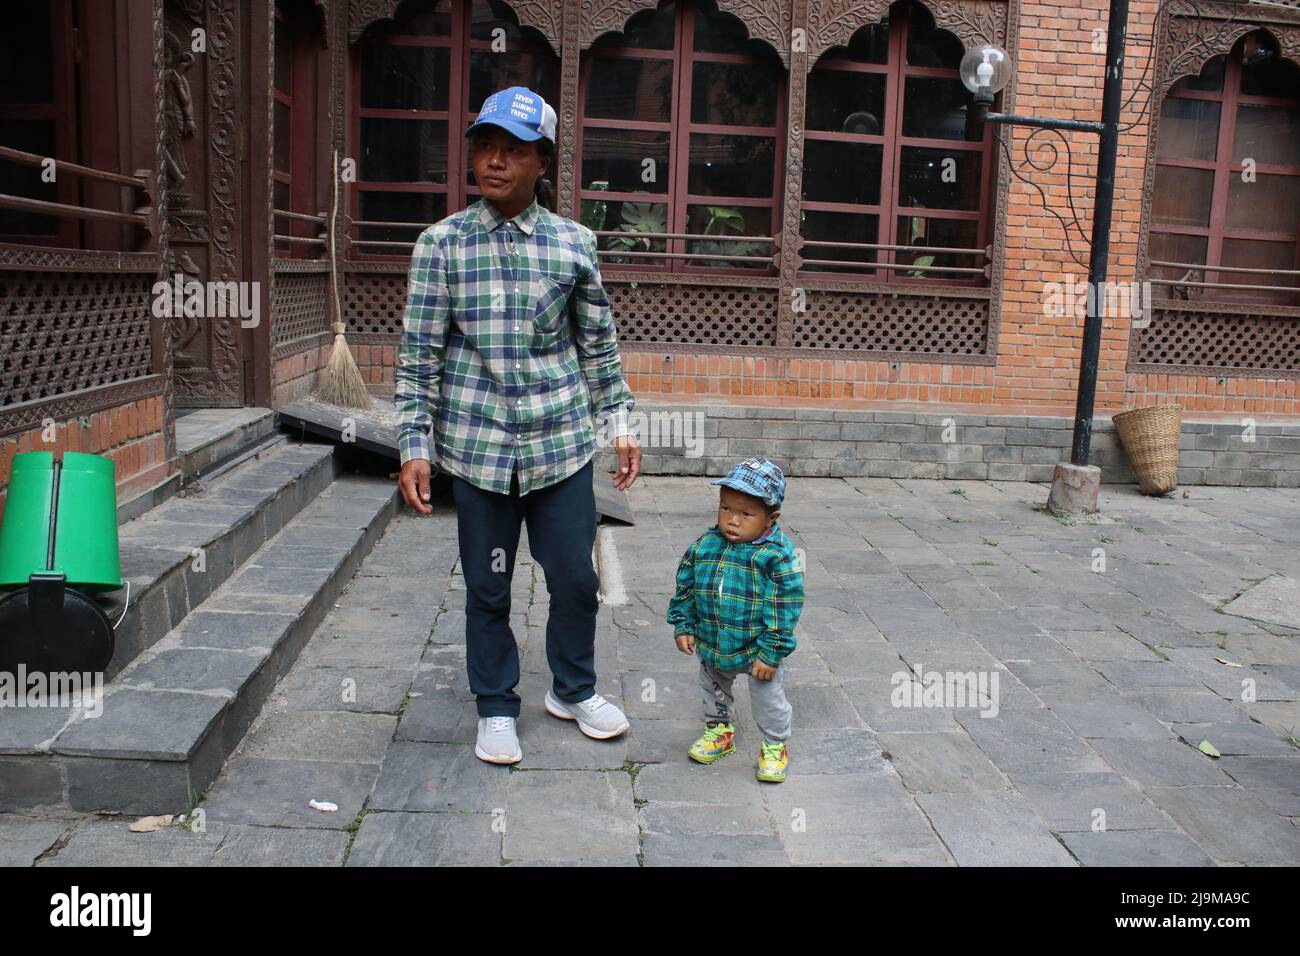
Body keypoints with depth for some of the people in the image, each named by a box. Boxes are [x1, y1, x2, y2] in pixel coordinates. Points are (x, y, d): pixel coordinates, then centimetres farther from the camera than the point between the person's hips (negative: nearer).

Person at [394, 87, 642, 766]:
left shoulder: (573, 243, 2)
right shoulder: (441, 243, -2)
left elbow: (598, 345, 10)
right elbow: (419, 354, -1)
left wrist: (618, 424, 8)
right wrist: (414, 446, -5)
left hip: (561, 442, 1)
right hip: (478, 446, -1)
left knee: (576, 580, 9)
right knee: (487, 588, 10)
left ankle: (572, 689, 34)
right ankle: (496, 708, 30)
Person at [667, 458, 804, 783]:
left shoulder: (777, 555, -24)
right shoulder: (704, 546, -10)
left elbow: (784, 608, -21)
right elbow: (685, 588, 3)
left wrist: (771, 653, -21)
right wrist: (683, 626, 2)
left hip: (758, 649, -4)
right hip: (712, 646, 4)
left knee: (769, 699, 12)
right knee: (713, 690, 26)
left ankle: (775, 746, 36)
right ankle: (719, 730, 51)